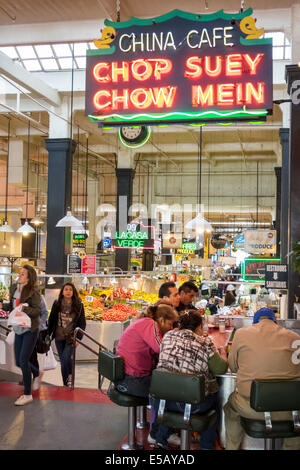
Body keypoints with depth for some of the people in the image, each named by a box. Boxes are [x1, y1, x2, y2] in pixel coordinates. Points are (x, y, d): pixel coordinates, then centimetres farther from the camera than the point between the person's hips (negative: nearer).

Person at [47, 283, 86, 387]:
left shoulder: (78, 305, -1)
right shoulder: (56, 304, 5)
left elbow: (82, 323, 1)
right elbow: (51, 320, 11)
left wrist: (78, 337, -7)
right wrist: (48, 334, 6)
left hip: (71, 337, -3)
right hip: (59, 337, 3)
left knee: (66, 357, -18)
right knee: (62, 360, 7)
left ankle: (70, 374, 11)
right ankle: (66, 384, 21)